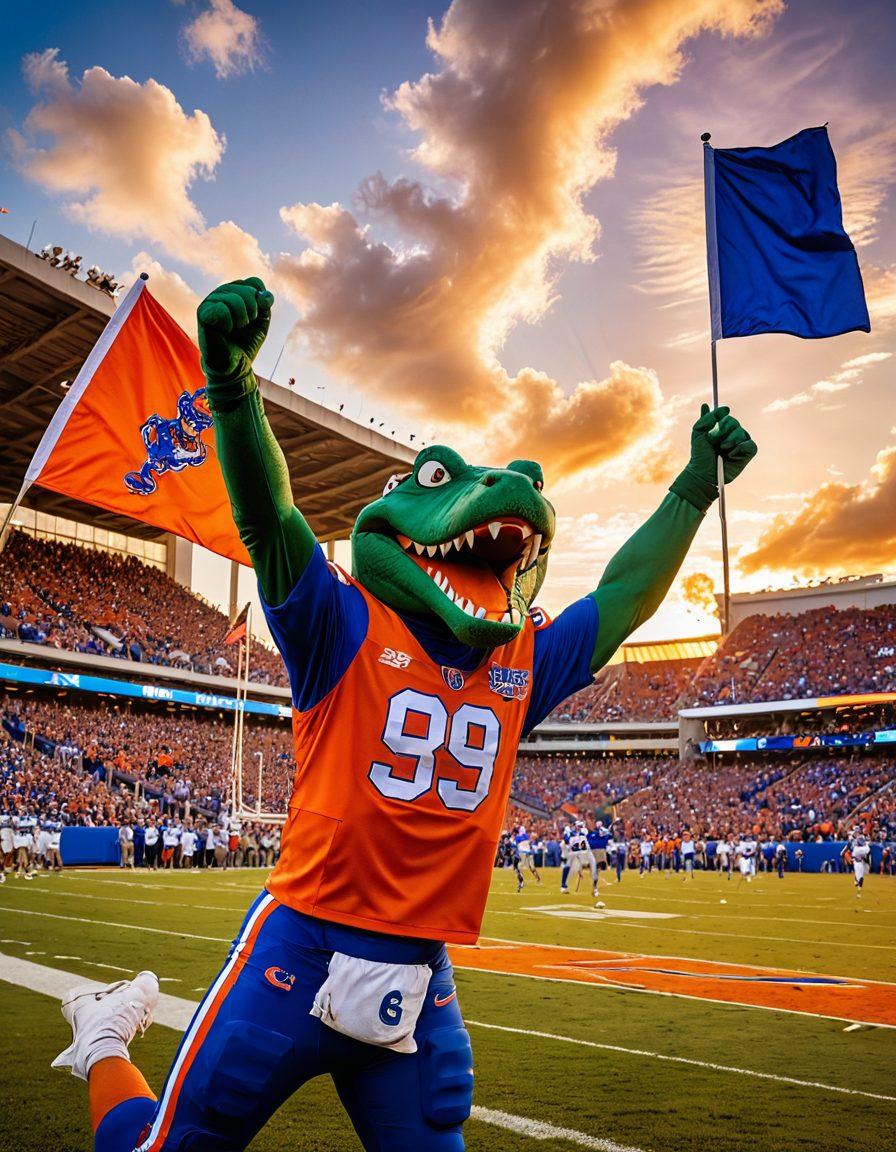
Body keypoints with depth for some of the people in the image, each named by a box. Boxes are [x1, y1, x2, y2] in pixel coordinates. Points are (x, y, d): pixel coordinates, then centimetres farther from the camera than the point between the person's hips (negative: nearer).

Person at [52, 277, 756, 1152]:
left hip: (422, 984, 5)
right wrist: (231, 383, -35)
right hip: (302, 952, -5)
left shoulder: (522, 662, 7)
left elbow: (625, 597, 15)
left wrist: (694, 489, 16)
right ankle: (106, 1046, 39)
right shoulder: (349, 629, -8)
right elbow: (268, 519, -20)